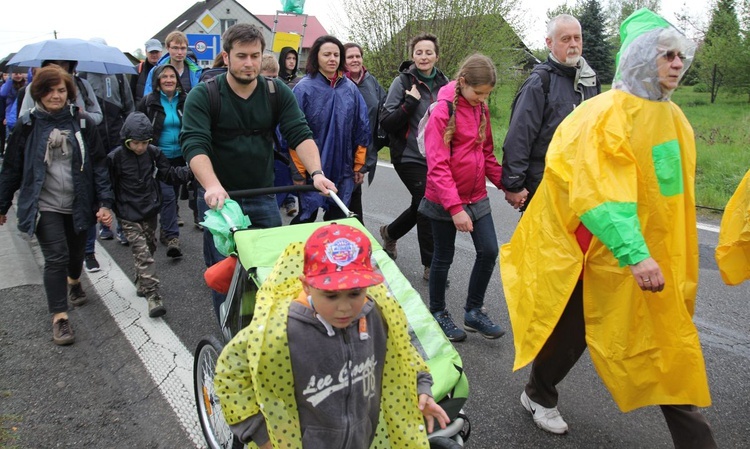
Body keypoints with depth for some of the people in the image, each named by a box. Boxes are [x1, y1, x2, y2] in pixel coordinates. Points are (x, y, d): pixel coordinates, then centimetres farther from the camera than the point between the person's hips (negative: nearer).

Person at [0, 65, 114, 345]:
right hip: (45, 206, -2)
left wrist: (104, 202, -8)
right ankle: (59, 317, 3)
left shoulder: (82, 123, -3)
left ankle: (74, 281, 52)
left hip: (79, 204, 2)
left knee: (76, 253, 18)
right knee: (56, 258, -9)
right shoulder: (27, 126, -4)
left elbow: (98, 164, -2)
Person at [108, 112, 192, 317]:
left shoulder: (154, 153, -2)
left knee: (149, 248, 18)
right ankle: (153, 296, -11)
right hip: (129, 216, -5)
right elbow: (108, 185, -7)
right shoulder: (116, 157, -12)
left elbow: (169, 174, 3)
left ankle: (142, 283, 40)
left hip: (150, 211, 5)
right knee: (143, 254, -10)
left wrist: (190, 170, -12)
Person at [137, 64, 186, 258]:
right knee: (167, 195, -13)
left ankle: (165, 231, 28)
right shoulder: (148, 102, -2)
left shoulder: (184, 101, 5)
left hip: (179, 157, 4)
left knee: (174, 195, 12)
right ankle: (172, 237, -10)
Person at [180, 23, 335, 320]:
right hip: (219, 198, -2)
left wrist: (316, 172, -27)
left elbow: (300, 135, -9)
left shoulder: (278, 92, 0)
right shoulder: (202, 96, -9)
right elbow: (194, 145, -21)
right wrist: (213, 187, -38)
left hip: (263, 196, 3)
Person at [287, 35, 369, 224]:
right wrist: (299, 172, -11)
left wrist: (359, 165, 9)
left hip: (343, 171, 4)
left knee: (338, 218, 13)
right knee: (307, 218, 5)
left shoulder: (350, 88, 4)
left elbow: (361, 131, 9)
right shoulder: (304, 88, -8)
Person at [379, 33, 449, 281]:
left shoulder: (444, 83, 7)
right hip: (409, 156, -5)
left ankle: (389, 232, 42)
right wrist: (409, 103, -21)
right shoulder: (403, 82, -6)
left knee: (421, 206, 14)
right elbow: (386, 122, -10)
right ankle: (431, 265, 3)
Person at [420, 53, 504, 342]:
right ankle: (437, 313, 27)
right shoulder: (443, 110, -15)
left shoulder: (481, 108, 6)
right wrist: (455, 207, -24)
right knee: (444, 257, 7)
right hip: (444, 201, -6)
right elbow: (437, 165, -20)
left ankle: (474, 312, 22)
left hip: (476, 197, 6)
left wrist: (505, 183, 4)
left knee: (489, 252, 4)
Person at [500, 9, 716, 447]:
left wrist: (670, 255, 18)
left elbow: (675, 193, 17)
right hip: (601, 254, -7)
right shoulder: (606, 114, -16)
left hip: (656, 256, 7)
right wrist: (634, 254, -33)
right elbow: (602, 195, -26)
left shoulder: (673, 119, 8)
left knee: (670, 344, 10)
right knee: (571, 331, 8)